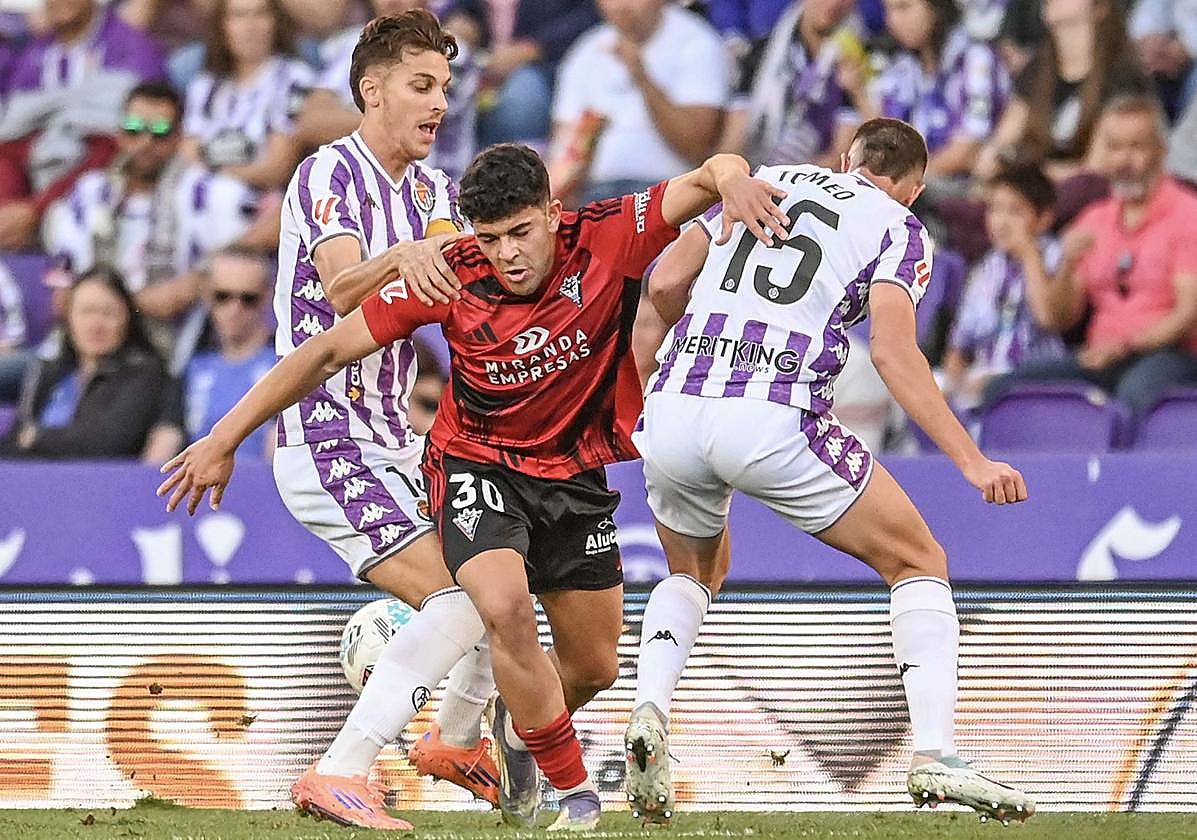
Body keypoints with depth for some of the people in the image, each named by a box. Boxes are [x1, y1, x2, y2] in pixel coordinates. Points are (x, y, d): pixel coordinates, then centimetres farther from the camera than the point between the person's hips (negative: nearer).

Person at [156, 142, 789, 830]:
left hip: (575, 476, 3)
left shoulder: (605, 240, -19)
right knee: (505, 609, -31)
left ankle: (520, 723, 47)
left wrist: (732, 177, -48)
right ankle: (572, 787, -14)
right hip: (477, 467, -3)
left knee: (595, 668, 11)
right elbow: (329, 351, -13)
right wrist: (225, 440, -12)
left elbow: (708, 178, -21)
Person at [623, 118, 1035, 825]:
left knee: (693, 574, 32)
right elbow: (893, 351, -6)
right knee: (919, 563, 14)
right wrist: (972, 461, -7)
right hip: (775, 421, -4)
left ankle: (649, 714, 4)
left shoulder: (761, 181, 23)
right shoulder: (897, 229, 10)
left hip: (672, 413, 4)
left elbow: (666, 284, 18)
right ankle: (934, 756, -2)